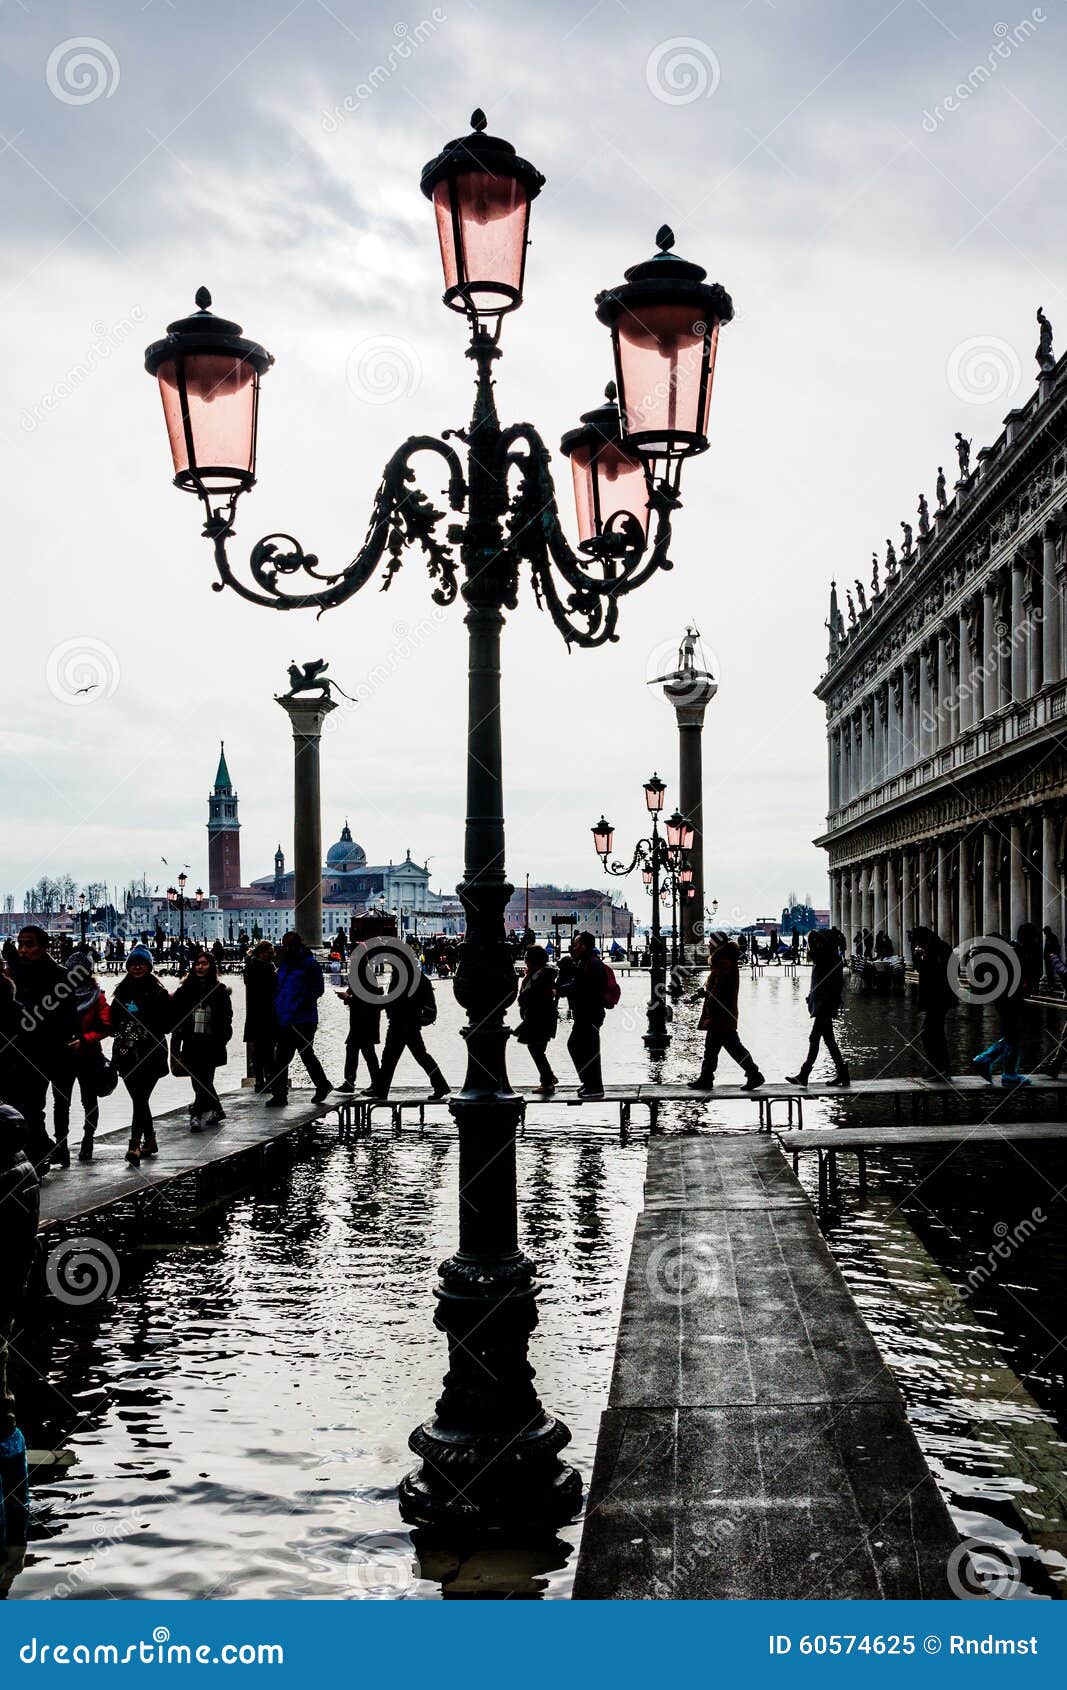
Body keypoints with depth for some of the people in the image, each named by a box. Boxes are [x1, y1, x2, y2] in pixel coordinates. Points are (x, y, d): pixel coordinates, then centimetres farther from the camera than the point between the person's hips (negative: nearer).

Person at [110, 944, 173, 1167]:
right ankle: (150, 1141, 27)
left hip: (150, 1054, -5)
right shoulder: (122, 992, 12)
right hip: (127, 1054, 5)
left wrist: (149, 1032, -17)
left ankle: (135, 1146, -22)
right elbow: (113, 1021, 17)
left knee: (140, 1098, -15)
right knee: (139, 1099, 13)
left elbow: (167, 1023, -4)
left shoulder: (158, 992, -2)